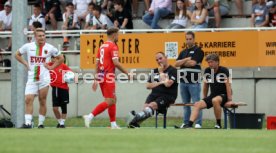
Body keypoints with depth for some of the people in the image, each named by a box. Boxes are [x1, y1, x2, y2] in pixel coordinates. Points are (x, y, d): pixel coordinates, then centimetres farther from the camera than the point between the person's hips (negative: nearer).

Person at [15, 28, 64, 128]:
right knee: (28, 99, -13)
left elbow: (60, 58, 14)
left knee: (42, 101, 2)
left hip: (44, 79, 0)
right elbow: (17, 55, 18)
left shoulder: (50, 48, 2)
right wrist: (25, 64, 5)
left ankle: (41, 123, 10)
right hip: (31, 78, 1)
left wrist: (51, 67, 3)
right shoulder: (28, 46, 4)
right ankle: (28, 122, -14)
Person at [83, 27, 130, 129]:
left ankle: (113, 124, 15)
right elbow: (116, 63, -19)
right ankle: (90, 116, -18)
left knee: (113, 100, 15)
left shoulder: (102, 46, 16)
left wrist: (96, 80, 19)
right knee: (109, 101, -9)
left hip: (101, 76, 9)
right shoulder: (113, 46, -10)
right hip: (108, 76, -9)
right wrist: (127, 73, -8)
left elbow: (97, 63, 16)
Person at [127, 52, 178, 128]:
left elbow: (167, 84, -14)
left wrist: (161, 72, -1)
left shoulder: (173, 70, 1)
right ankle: (136, 122, -48)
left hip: (167, 96, -5)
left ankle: (137, 117, -53)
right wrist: (160, 83, 0)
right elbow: (148, 86, 16)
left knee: (152, 105, -31)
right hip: (154, 94, 5)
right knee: (146, 106, -26)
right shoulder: (155, 71, 22)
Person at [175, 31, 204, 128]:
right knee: (186, 104, 11)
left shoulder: (198, 51, -1)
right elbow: (176, 64, 6)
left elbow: (193, 63, -13)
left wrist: (182, 62, 2)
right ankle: (186, 122, 16)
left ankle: (198, 123, -8)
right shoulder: (183, 52, 18)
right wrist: (186, 60, -7)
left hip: (194, 81, -6)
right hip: (183, 81, 6)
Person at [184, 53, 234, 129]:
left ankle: (219, 124, -25)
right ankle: (189, 125, -27)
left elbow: (228, 85, -15)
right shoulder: (207, 71, 5)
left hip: (223, 95, -6)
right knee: (197, 104, -17)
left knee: (215, 100, -39)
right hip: (212, 95, 6)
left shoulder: (224, 71, -11)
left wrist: (229, 100, -21)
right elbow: (206, 85, 16)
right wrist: (204, 99, 18)